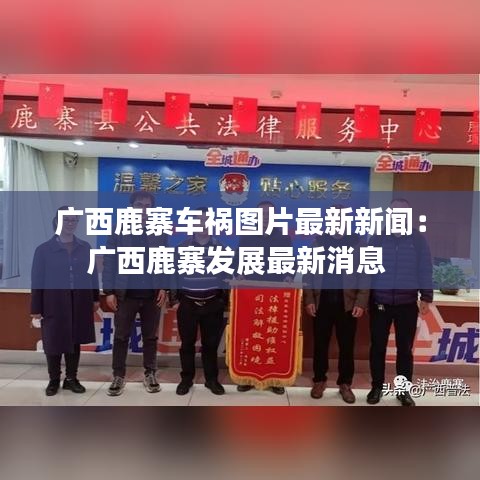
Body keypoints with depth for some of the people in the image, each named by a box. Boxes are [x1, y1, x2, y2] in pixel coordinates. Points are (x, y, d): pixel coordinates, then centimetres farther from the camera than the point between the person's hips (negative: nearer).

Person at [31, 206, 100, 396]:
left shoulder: (85, 248, 5)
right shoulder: (44, 249, -1)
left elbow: (92, 274, 9)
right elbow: (37, 281, -2)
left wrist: (95, 298, 8)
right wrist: (36, 308, -4)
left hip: (80, 303, 2)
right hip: (54, 304, -2)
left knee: (75, 341, 10)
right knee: (54, 342, 5)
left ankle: (71, 379, 24)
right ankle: (54, 380, 23)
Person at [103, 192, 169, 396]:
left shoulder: (160, 233, 4)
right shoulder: (118, 232, 0)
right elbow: (109, 262, -2)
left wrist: (164, 288, -5)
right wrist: (109, 291, -7)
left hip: (152, 294, 1)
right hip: (125, 294, -1)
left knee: (150, 337, 11)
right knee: (121, 337, 7)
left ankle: (150, 374, 24)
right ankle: (118, 376, 20)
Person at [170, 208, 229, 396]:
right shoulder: (182, 247, 1)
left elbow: (226, 275, 7)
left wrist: (224, 300, 3)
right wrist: (174, 299, -1)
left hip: (213, 304, 1)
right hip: (187, 303, 0)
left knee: (211, 343, 7)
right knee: (187, 343, 8)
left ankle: (212, 379, 22)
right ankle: (186, 379, 23)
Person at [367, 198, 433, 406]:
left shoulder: (418, 240, 2)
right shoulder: (377, 239, 2)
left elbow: (425, 270, 3)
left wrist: (426, 297, -2)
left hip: (407, 304, 0)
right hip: (380, 302, 0)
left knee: (405, 348, 9)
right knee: (378, 347, 8)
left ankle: (404, 390, 23)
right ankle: (377, 387, 23)